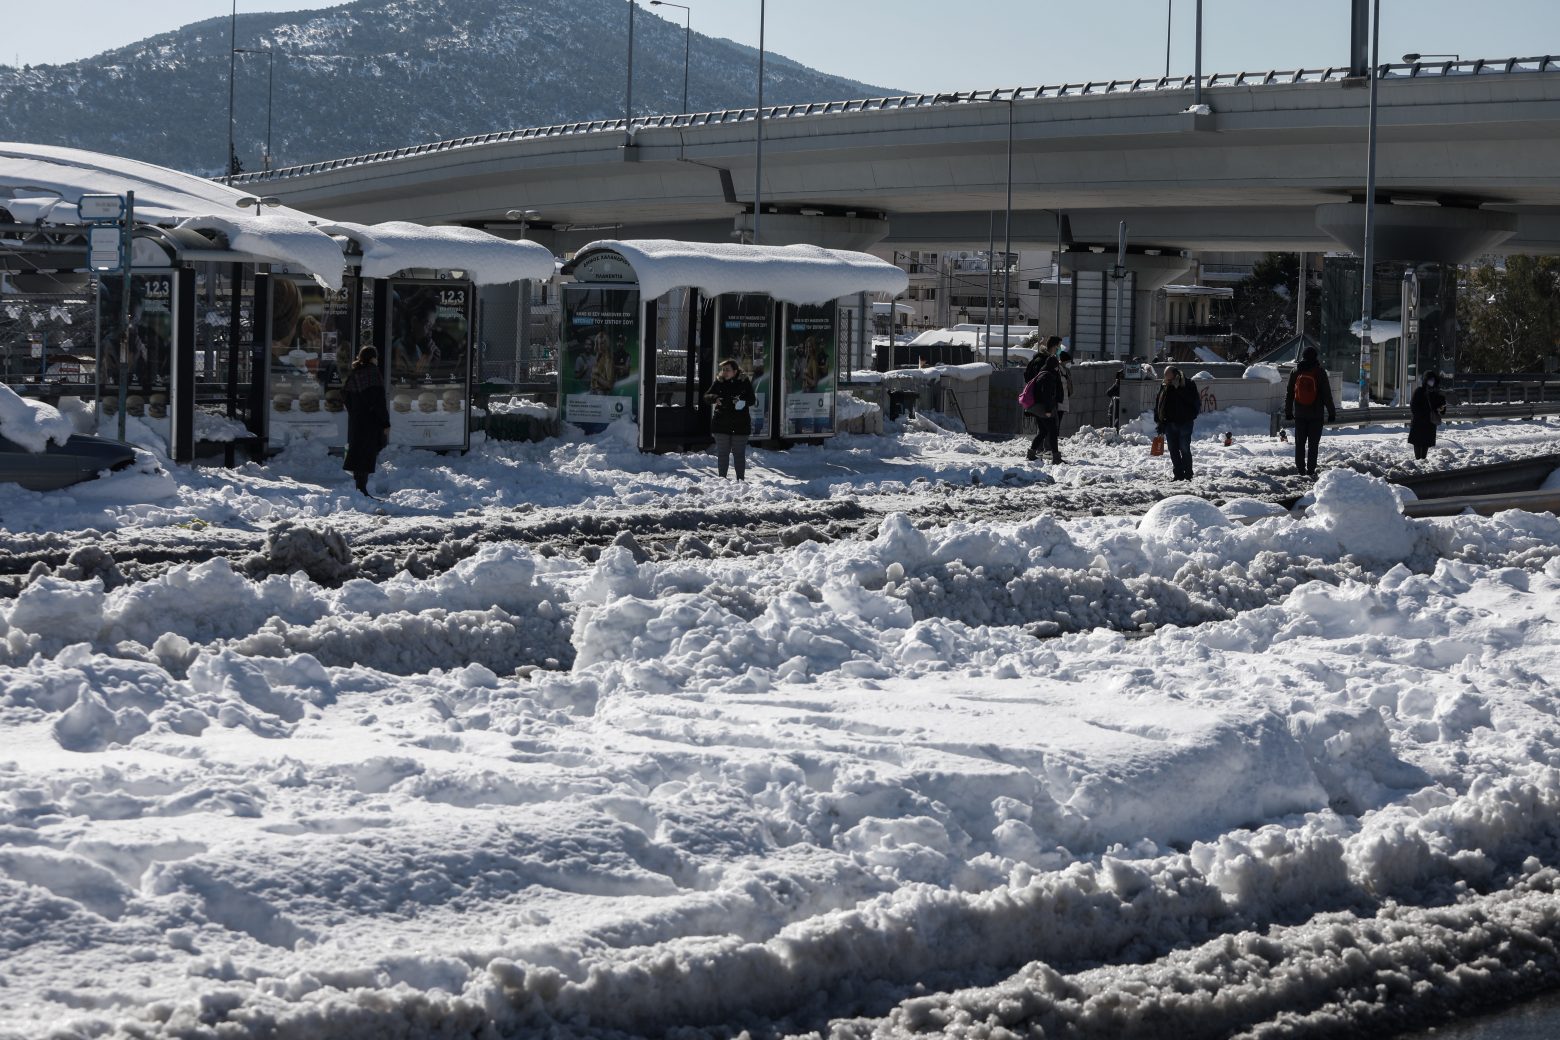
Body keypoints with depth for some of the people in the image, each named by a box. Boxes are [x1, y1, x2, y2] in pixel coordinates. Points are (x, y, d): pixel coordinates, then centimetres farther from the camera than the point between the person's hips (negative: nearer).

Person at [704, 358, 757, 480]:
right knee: (722, 453, 6)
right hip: (721, 424, 1)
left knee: (739, 453, 3)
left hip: (740, 424, -1)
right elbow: (706, 397, -1)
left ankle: (740, 478, 10)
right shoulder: (718, 382, 2)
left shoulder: (744, 382, -1)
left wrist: (742, 402, -24)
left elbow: (752, 400, -3)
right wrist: (715, 398, -24)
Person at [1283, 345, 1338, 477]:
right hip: (1316, 414, -3)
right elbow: (1327, 394, -6)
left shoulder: (1295, 372, 3)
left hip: (1299, 413, 3)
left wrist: (1288, 411, 18)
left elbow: (1289, 393, 9)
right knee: (1313, 443, 0)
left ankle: (1300, 469, 9)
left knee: (1300, 443, 9)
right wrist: (1332, 412, 1)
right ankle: (1311, 470, -2)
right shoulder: (1320, 372, -7)